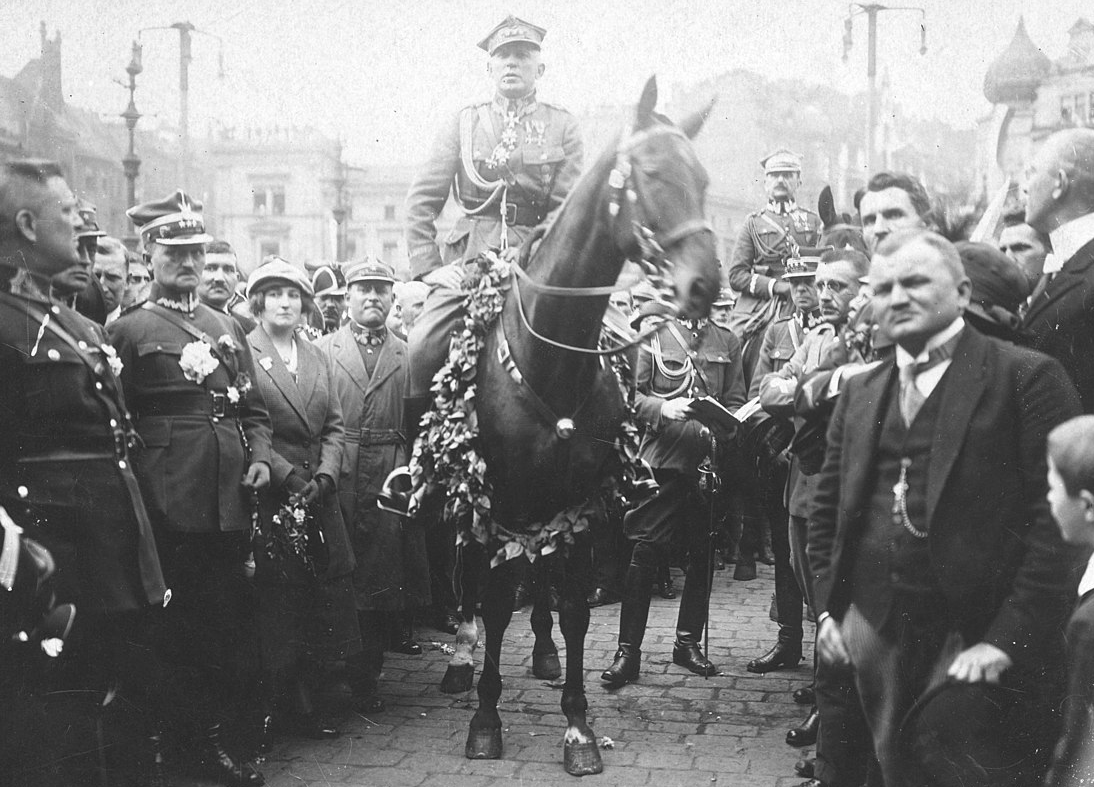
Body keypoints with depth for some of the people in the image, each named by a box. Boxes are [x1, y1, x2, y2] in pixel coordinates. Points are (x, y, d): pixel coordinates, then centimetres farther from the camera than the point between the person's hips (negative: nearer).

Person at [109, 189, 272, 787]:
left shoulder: (226, 326, 17)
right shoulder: (128, 330, 0)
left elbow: (253, 406, 19)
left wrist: (259, 456, 3)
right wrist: (138, 485, -15)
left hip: (231, 501, 5)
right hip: (170, 506, -5)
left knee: (228, 622, 9)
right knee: (177, 624, 0)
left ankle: (214, 737, 21)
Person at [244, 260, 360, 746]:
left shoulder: (317, 358, 17)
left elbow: (334, 426, 12)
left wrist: (324, 475, -4)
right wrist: (287, 474, -15)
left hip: (319, 493, 6)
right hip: (267, 496, -6)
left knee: (321, 596, 4)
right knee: (275, 604, -5)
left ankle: (301, 706, 13)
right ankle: (272, 709, 5)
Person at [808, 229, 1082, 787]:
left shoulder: (1027, 377, -5)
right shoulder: (860, 393, 14)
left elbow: (1057, 517, -11)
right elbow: (827, 507, 20)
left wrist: (1009, 636, -17)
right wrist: (827, 608, 8)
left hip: (975, 641, -5)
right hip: (875, 632, 5)